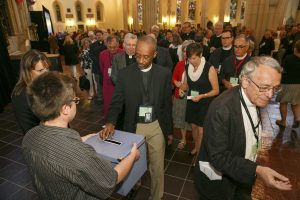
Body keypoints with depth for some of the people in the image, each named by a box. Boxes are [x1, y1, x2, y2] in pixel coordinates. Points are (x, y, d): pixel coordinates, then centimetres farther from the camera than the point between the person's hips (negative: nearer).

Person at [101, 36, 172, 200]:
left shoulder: (164, 73, -6)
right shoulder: (125, 74, -8)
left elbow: (167, 103, 0)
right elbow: (116, 102, -6)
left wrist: (168, 129, 4)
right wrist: (110, 122, -24)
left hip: (156, 126, 0)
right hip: (134, 126, 0)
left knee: (157, 166, 14)